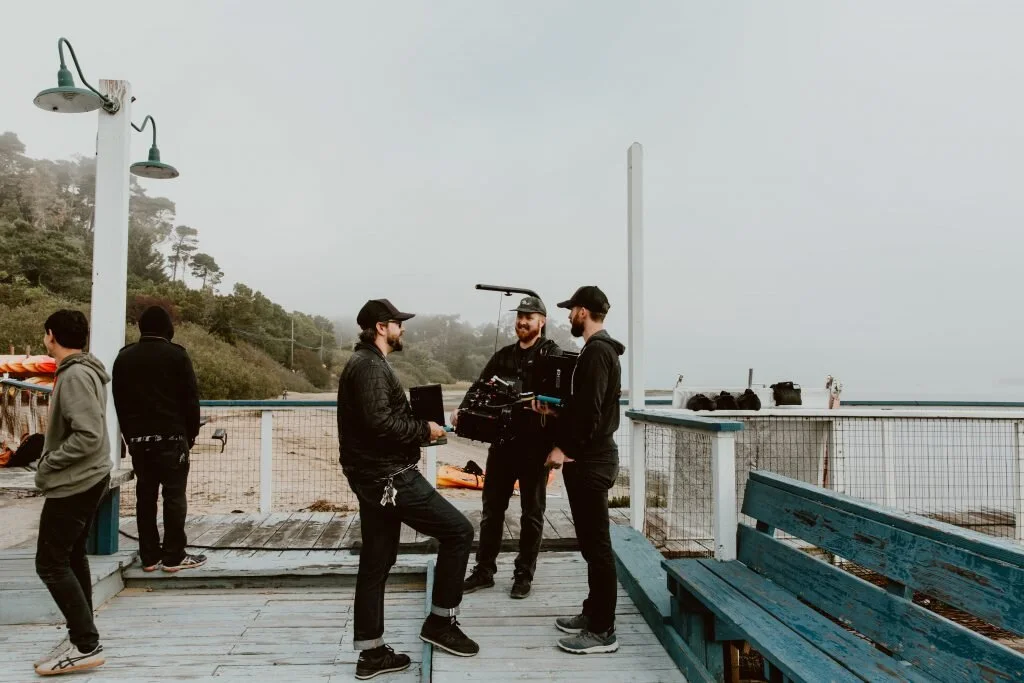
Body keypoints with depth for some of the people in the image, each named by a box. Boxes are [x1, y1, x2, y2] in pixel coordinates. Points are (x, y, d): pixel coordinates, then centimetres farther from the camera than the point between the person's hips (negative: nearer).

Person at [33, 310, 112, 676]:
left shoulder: (74, 376, -20)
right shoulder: (84, 371, 11)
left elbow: (88, 437, -27)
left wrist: (47, 464, -15)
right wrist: (51, 462, 10)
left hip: (73, 484, -10)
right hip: (86, 480, 10)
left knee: (50, 564, -4)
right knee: (72, 559, 15)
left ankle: (87, 645, -1)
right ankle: (83, 642, 22)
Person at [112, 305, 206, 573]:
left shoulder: (124, 358, 10)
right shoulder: (176, 355, -5)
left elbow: (119, 402, 11)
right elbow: (190, 399, -6)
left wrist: (130, 435, 16)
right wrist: (191, 433, 4)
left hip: (138, 438, 5)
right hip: (171, 436, -5)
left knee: (145, 495, 9)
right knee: (174, 495, -1)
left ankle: (149, 556, 11)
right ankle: (174, 556, -1)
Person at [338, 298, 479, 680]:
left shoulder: (365, 363, 18)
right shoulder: (370, 366, -15)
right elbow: (380, 422, -26)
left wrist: (418, 431, 6)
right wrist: (424, 431, -13)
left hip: (374, 476, 11)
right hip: (389, 477, -11)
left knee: (376, 562, 13)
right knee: (458, 531, -4)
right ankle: (440, 622, 6)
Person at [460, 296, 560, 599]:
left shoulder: (553, 355, -4)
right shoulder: (503, 355, 12)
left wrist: (555, 444, -27)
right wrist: (463, 410, -12)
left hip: (535, 445, -5)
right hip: (503, 441, 5)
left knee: (532, 513, 9)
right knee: (492, 509, 11)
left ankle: (524, 575, 20)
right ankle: (484, 571, 23)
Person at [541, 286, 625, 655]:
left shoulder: (596, 351, -16)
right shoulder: (601, 348, 16)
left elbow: (590, 408, -23)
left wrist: (565, 447, -16)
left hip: (590, 459, -11)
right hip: (590, 455, 11)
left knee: (597, 544, -3)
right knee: (592, 542, 17)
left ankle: (602, 632, 5)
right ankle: (594, 613, 28)